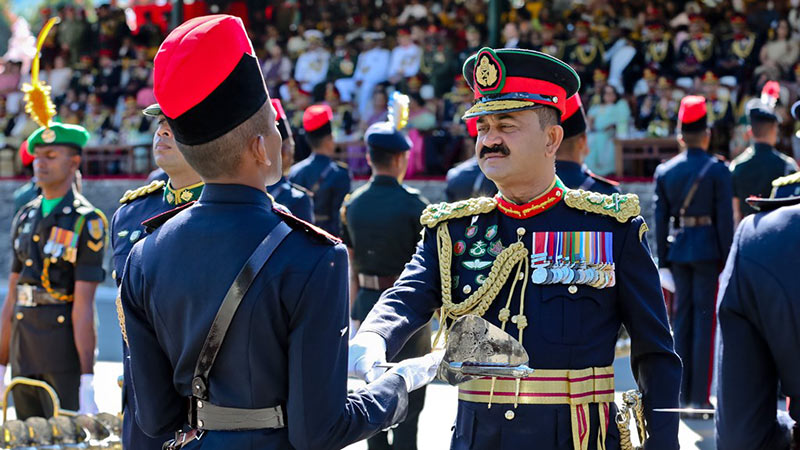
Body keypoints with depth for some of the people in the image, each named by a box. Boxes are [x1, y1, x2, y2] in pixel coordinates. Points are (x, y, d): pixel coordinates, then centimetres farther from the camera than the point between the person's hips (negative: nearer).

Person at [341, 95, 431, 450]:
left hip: (368, 302, 5)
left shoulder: (352, 204, 1)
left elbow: (351, 266, 6)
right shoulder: (413, 204, -14)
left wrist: (354, 312, 14)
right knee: (410, 390, 3)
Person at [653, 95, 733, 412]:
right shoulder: (718, 170, -8)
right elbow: (724, 219, -9)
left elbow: (660, 219, 4)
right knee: (705, 318, -1)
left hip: (677, 250, 4)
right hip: (707, 251, -4)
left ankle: (682, 394, 13)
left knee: (682, 317, 10)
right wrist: (727, 261, -3)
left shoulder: (664, 171, 3)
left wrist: (663, 263, 9)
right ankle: (700, 395, -2)